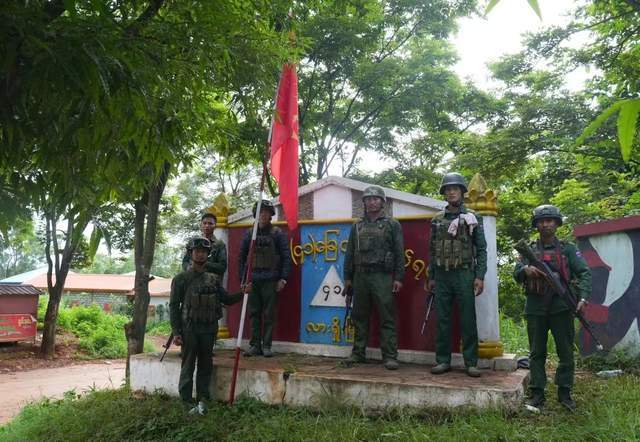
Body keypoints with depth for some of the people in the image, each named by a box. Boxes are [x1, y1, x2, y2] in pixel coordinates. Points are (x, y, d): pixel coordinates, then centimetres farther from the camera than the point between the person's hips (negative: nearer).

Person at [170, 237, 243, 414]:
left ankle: (202, 400, 21)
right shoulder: (181, 279, -3)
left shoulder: (213, 279, 10)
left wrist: (242, 293, -4)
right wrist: (176, 332, -11)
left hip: (208, 328, 4)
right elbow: (173, 306, -5)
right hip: (189, 329, -4)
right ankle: (187, 403, 9)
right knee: (188, 366, 1)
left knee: (205, 366, 10)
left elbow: (227, 299, 14)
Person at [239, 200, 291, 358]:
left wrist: (283, 278, -7)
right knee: (254, 314, 5)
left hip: (271, 281, -3)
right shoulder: (249, 234, 10)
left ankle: (266, 345, 8)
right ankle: (254, 345, 12)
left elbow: (286, 257, 0)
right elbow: (242, 257, 13)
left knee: (269, 315, 0)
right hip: (252, 280, 3)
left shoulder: (277, 234, 3)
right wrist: (242, 278, 6)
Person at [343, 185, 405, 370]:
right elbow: (350, 253, 16)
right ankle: (358, 353, 19)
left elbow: (399, 253, 0)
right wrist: (347, 277, 11)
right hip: (360, 277, 4)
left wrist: (398, 278, -8)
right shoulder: (357, 226, 15)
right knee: (359, 317, 9)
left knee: (387, 318, -4)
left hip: (383, 277, -4)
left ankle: (390, 357, 1)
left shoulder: (392, 225, 5)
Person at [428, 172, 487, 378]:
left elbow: (481, 249, 0)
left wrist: (480, 276, -8)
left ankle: (471, 362, 9)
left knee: (468, 320, 1)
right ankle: (443, 361, 14)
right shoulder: (437, 220, 11)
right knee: (442, 320, 6)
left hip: (464, 275, -3)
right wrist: (431, 277, 10)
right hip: (441, 276, 3)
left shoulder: (472, 218, 3)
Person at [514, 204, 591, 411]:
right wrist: (525, 270, -20)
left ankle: (565, 393, 14)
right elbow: (516, 275, 4)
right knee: (536, 353, 5)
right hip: (536, 308, 1)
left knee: (566, 352, 2)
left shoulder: (568, 249, 7)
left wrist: (582, 296, -18)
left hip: (561, 306, -1)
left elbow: (584, 273, -2)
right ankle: (536, 393, 11)